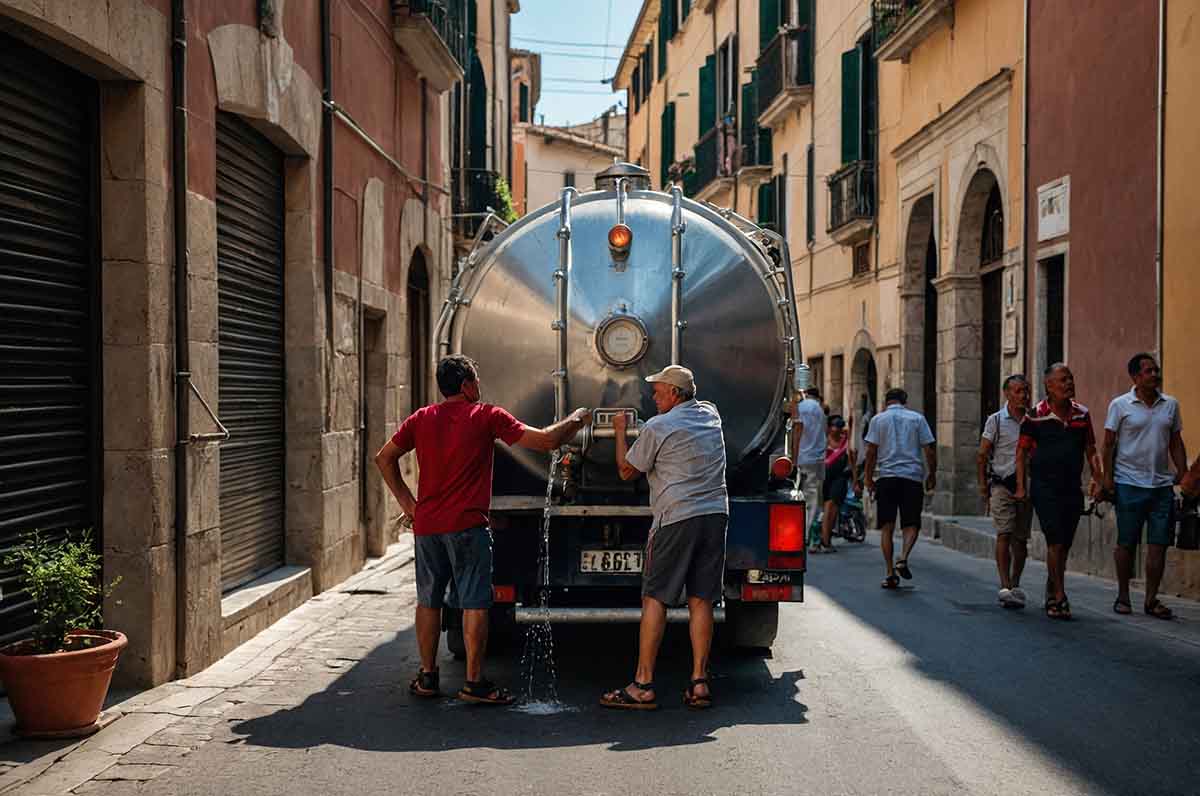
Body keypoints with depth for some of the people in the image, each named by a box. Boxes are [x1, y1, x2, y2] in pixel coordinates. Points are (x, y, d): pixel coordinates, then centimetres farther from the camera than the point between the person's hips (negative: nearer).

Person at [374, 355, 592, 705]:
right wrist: (576, 419, 11)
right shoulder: (487, 417, -5)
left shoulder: (421, 419, 9)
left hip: (426, 524, 5)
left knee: (428, 601, 13)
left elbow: (384, 458, 17)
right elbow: (546, 440, -5)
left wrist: (405, 500, 18)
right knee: (474, 603, 0)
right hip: (466, 525, -5)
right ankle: (474, 683, 1)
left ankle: (427, 677, 19)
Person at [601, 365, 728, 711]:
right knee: (701, 601, 6)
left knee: (655, 600, -2)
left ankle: (643, 686, -3)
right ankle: (699, 683, 4)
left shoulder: (657, 428, -6)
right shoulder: (710, 414, 13)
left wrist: (620, 432, 16)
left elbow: (626, 471, 5)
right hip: (715, 515, 6)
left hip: (676, 519, -6)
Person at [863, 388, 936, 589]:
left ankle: (890, 573, 1)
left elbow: (871, 451, -1)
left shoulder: (878, 419, 5)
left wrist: (869, 478, 5)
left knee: (887, 527, 5)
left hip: (886, 477, 0)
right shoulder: (917, 418, 7)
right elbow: (929, 449, 3)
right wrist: (932, 475, 13)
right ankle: (903, 559, -16)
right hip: (912, 476, 0)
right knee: (911, 524, 8)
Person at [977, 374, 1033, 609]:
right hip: (1002, 484, -3)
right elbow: (982, 455, 2)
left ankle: (1015, 585, 19)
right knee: (1004, 534, -13)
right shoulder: (996, 420, 0)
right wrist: (983, 486, -4)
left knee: (1021, 539, 7)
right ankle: (1005, 587, -16)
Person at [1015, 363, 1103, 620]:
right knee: (1055, 542, -12)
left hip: (1072, 488, 5)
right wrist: (1021, 486, -4)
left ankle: (1051, 591, 25)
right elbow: (1022, 452, 1)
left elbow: (1091, 451, 15)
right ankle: (1059, 596, -9)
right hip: (1044, 486, -5)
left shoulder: (1082, 414, 9)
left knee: (1065, 545, 10)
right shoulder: (1035, 416, -4)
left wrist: (1097, 479, 2)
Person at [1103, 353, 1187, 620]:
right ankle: (1123, 596, 16)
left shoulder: (1171, 405, 10)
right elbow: (1109, 444, 0)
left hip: (1162, 485, 3)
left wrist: (1183, 474, 7)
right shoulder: (1120, 405, -1)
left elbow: (1176, 443, 15)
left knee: (1158, 544, 0)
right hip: (1129, 485, -3)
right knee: (1126, 543, 4)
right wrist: (1107, 477, -7)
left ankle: (1151, 600, 7)